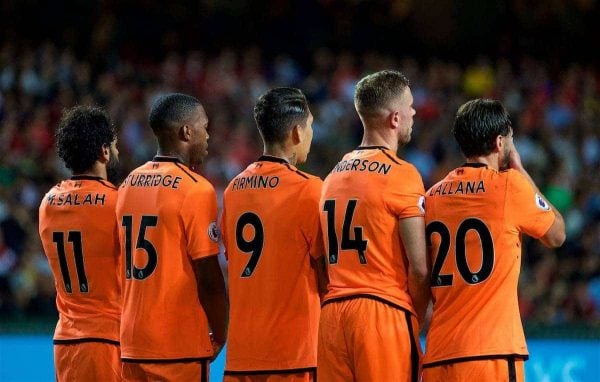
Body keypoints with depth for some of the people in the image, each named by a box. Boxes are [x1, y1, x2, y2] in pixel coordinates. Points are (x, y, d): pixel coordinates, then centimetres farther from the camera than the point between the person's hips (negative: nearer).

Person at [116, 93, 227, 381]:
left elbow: (130, 266, 13)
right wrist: (218, 335, 0)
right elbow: (208, 277, -13)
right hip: (181, 347, -7)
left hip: (132, 345, 7)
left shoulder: (129, 185, 10)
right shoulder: (195, 189, -11)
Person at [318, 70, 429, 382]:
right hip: (383, 312, -7)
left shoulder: (335, 175, 16)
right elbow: (419, 268, -10)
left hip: (332, 315, 7)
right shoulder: (401, 175, -6)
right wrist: (415, 320, 3)